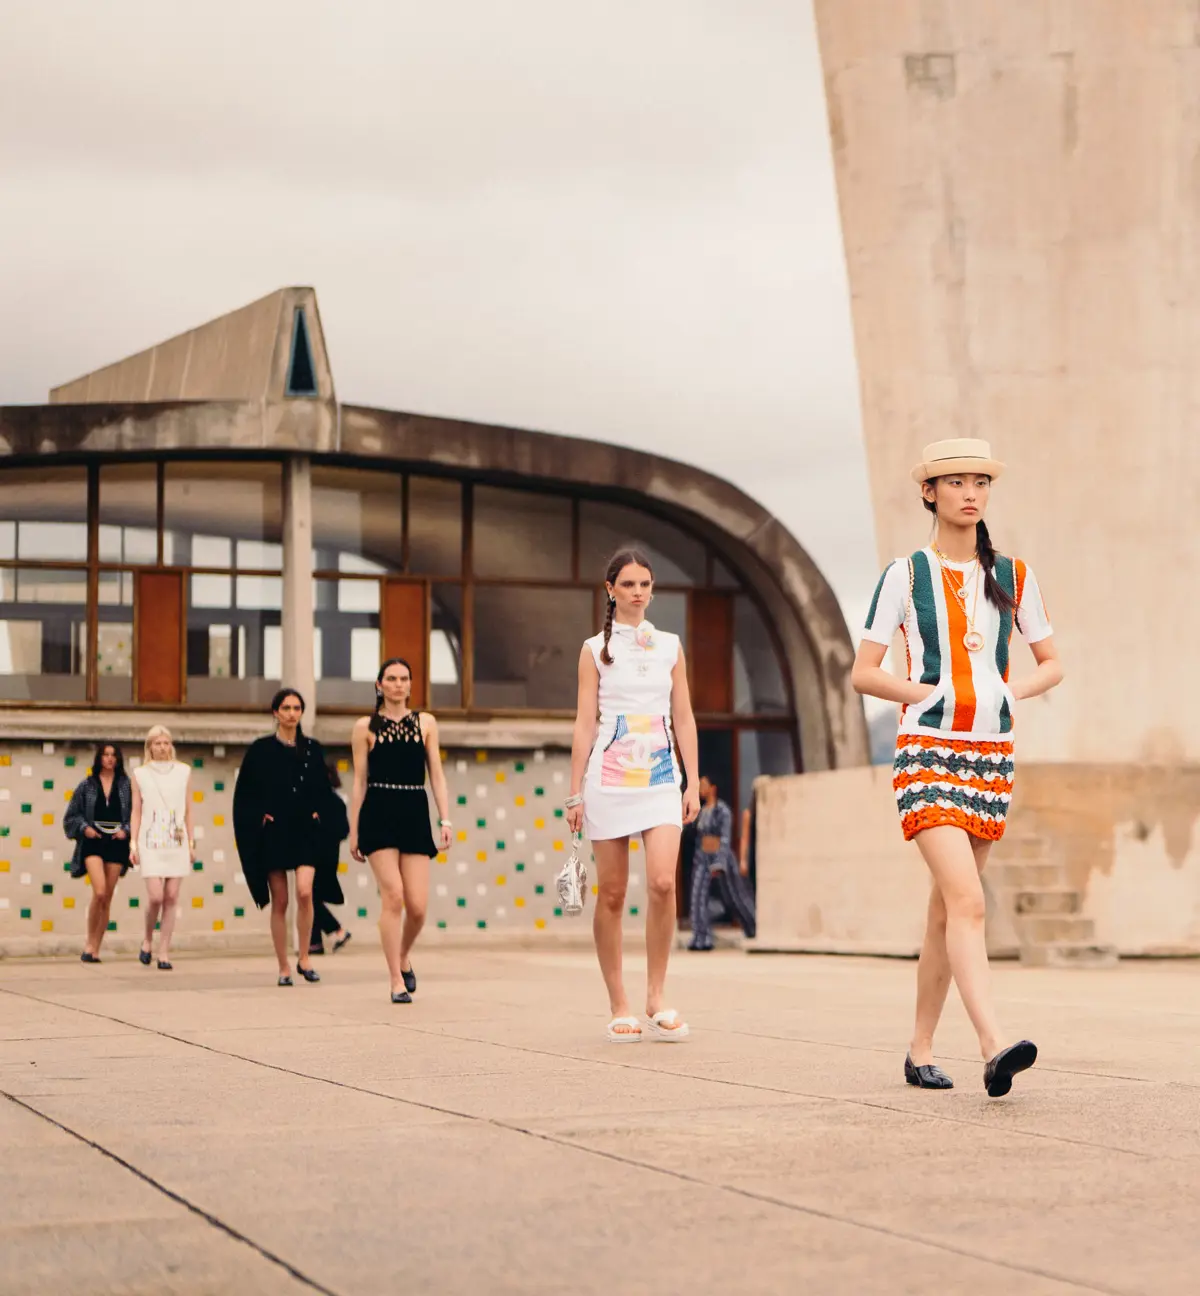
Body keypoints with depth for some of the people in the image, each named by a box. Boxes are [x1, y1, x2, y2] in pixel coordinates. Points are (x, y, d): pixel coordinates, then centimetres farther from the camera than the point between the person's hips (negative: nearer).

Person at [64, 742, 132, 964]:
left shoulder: (126, 785, 6)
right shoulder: (87, 786, 6)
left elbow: (136, 813, 6)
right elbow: (72, 815, 10)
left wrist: (126, 830, -10)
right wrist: (84, 828, -7)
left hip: (116, 843, 2)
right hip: (93, 842, -2)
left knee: (107, 898, 3)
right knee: (99, 892, -19)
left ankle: (95, 949, 12)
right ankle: (89, 941, -2)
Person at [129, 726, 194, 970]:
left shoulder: (183, 772, 10)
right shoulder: (140, 774, 7)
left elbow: (188, 810, 12)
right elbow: (136, 811, 8)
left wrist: (191, 842, 10)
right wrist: (134, 843, 3)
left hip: (177, 842, 2)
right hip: (151, 842, -2)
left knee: (171, 898, -3)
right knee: (155, 897, -12)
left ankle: (164, 952, 3)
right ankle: (147, 939, 14)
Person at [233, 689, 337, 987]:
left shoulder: (313, 748, 7)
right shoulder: (261, 749, 1)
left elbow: (324, 789, 15)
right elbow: (244, 793, 3)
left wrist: (318, 812, 0)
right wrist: (260, 816, -8)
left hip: (306, 832, 1)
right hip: (273, 834, -1)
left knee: (305, 891, -18)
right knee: (279, 901, 2)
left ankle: (303, 957, -3)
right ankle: (283, 968, 10)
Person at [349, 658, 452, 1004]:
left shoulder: (425, 723, 11)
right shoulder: (365, 727, 6)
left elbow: (437, 776, 10)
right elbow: (359, 782, 7)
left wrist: (445, 820, 1)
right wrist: (353, 831, 4)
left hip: (415, 816, 2)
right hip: (379, 816, -2)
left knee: (418, 905, -4)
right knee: (393, 896, -13)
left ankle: (404, 958, 27)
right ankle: (397, 981, -5)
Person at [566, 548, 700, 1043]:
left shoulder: (670, 646, 12)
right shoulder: (595, 649, 5)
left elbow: (684, 718, 13)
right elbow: (585, 723, 3)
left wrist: (693, 783, 6)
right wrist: (576, 793, 0)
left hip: (660, 777, 1)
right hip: (609, 775, -1)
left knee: (662, 882, -16)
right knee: (612, 894, 0)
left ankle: (656, 996, -3)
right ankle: (619, 1007, 9)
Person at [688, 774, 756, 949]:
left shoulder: (723, 810, -11)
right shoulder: (702, 811, 10)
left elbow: (726, 838, -17)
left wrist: (719, 864, -25)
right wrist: (697, 861, 16)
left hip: (721, 856, -6)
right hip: (703, 858, 6)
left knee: (736, 898, 7)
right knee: (698, 897, -12)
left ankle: (756, 931, 28)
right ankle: (702, 939, -15)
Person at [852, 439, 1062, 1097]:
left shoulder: (1012, 577, 11)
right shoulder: (906, 575, 1)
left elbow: (1051, 664, 17)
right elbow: (863, 672, 2)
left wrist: (1010, 693, -2)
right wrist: (925, 693, -10)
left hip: (992, 755, 4)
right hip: (927, 752, -4)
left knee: (946, 908, 9)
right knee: (966, 902, -19)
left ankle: (920, 1049, 19)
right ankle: (995, 1049, -30)